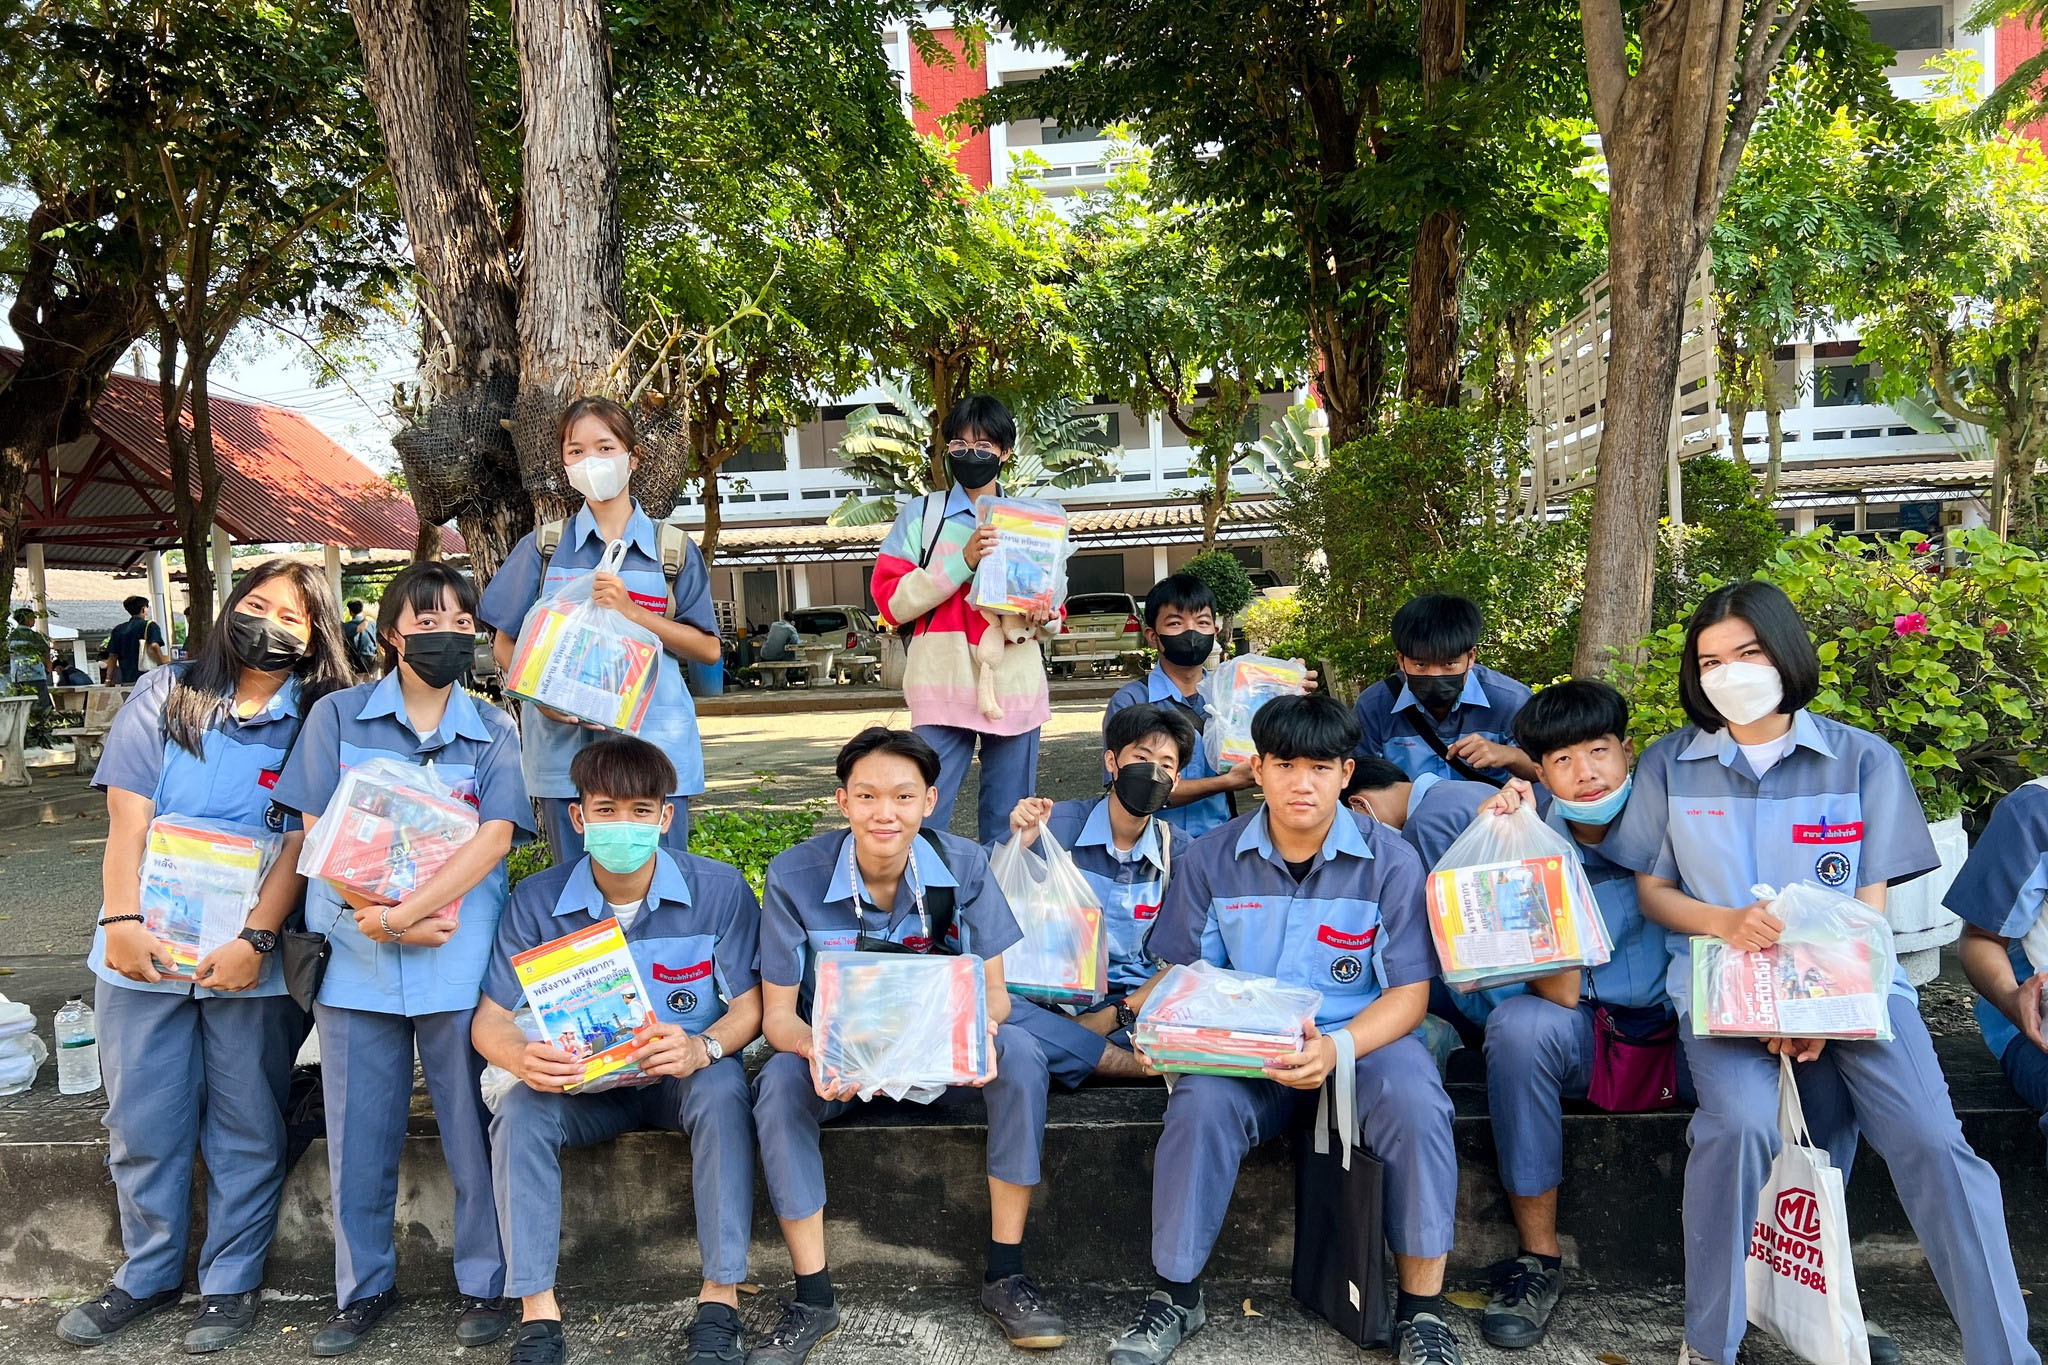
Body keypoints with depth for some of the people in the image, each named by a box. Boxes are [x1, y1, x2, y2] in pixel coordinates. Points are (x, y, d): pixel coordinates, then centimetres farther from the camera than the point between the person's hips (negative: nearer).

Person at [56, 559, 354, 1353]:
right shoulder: (164, 697, 5)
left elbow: (300, 843, -7)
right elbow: (127, 819, 0)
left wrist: (255, 940, -16)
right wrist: (122, 920, -10)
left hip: (251, 958, -2)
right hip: (145, 945, 2)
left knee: (246, 1130, 7)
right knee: (141, 1124, 11)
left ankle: (231, 1285, 22)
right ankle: (148, 1276, 29)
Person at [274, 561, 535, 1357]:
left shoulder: (494, 732, 5)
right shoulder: (338, 715, 5)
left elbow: (495, 837, -7)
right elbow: (319, 832, -1)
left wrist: (400, 914, -17)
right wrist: (380, 919, -13)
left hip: (460, 961, 0)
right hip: (354, 960, 1)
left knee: (472, 1132, 6)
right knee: (359, 1136, 10)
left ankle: (484, 1284, 21)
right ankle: (363, 1288, 27)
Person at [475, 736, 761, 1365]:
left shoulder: (719, 890, -14)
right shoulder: (537, 901, -10)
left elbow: (751, 1005, -11)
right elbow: (490, 1019, -7)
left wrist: (703, 1048, -34)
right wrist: (522, 1059, -31)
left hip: (682, 1077, -2)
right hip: (582, 1083, 2)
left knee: (723, 1091, -33)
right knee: (519, 1111, -27)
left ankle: (721, 1297, -23)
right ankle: (537, 1312, -18)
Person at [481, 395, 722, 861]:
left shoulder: (673, 548, 6)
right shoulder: (543, 547, 9)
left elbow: (708, 649, 2)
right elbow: (505, 644, 9)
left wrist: (632, 611, -11)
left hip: (653, 740, -1)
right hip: (564, 742, 1)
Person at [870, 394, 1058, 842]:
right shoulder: (921, 514, 7)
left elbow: (1053, 614, 20)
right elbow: (891, 600, -3)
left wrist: (1045, 617, -5)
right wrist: (962, 560, -13)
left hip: (1015, 686, 2)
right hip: (944, 685, -2)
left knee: (1009, 825, 7)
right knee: (925, 819, -4)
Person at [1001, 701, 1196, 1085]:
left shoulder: (1176, 850, 5)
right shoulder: (1060, 825, -2)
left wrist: (1114, 1016, -14)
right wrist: (1019, 847, -19)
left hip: (1136, 1000, 1)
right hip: (1057, 993, -1)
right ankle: (1152, 1067, -25)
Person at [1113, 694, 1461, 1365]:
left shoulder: (1390, 861, -3)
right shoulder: (1212, 858, 1)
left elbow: (1408, 994, -5)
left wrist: (1336, 1048, -24)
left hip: (1362, 1038, -1)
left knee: (1416, 1107, -30)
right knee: (1200, 1105, -29)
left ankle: (1421, 1307, -11)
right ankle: (1176, 1293, -9)